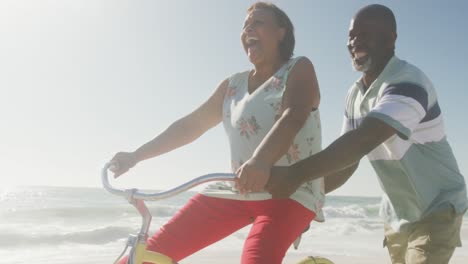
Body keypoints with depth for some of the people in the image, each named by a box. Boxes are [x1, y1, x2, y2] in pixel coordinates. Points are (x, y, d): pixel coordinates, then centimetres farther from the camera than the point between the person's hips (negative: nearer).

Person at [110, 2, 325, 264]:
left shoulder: (299, 69, 0)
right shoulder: (233, 85, 15)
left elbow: (293, 117, -20)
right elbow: (191, 124, 17)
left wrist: (260, 161, -41)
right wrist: (135, 156, 9)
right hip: (238, 190, 5)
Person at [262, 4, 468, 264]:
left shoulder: (408, 83, -25)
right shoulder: (354, 95, 1)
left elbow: (362, 142, -41)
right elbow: (347, 159, 3)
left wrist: (295, 174, -49)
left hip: (436, 210, -7)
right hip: (397, 216, 7)